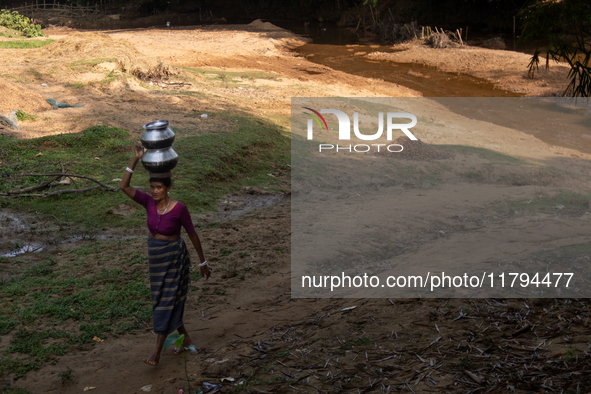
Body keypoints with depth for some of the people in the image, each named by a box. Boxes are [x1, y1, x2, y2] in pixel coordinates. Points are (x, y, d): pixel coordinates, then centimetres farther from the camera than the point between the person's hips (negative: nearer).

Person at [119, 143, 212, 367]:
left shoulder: (179, 209, -18)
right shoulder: (149, 202, -6)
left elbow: (193, 235, -8)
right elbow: (124, 186, -14)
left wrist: (203, 263, -2)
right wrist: (136, 159, -21)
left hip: (174, 259, -6)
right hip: (156, 258, 6)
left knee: (165, 305, -1)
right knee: (165, 303, 16)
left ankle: (157, 353, 5)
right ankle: (186, 339, 35)